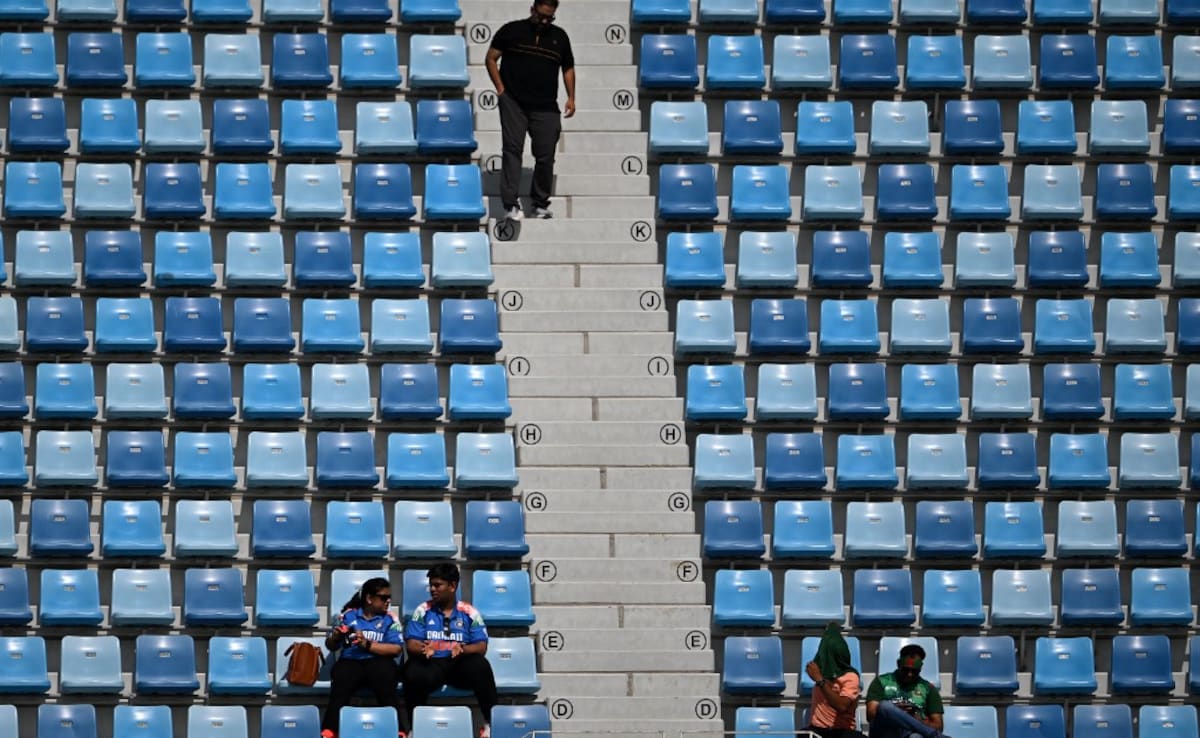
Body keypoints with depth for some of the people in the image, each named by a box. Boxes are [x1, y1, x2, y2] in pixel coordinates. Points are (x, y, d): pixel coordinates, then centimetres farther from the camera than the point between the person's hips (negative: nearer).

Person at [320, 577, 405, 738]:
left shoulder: (389, 619, 10)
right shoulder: (348, 615, 12)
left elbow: (396, 649, -2)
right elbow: (330, 646, 14)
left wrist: (368, 644, -11)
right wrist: (335, 638, -10)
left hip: (378, 663, 0)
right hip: (350, 662, 0)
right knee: (339, 691, -31)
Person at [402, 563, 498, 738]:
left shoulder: (469, 612, 6)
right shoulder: (423, 611, 7)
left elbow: (481, 646, 0)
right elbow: (411, 644, 0)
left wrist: (463, 649, -24)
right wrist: (422, 649, -26)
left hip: (460, 664, 0)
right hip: (431, 663, 0)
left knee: (481, 666, -34)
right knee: (414, 674, -36)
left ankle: (491, 722, -24)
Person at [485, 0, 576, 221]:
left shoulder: (559, 37, 12)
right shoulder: (511, 31, 3)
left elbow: (568, 68, 19)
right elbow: (491, 58, 5)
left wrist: (571, 97, 9)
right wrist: (500, 88, -4)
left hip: (546, 107, 3)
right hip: (513, 103, -3)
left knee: (545, 155, 1)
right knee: (512, 150, -9)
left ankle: (541, 203, 17)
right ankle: (510, 205, -12)